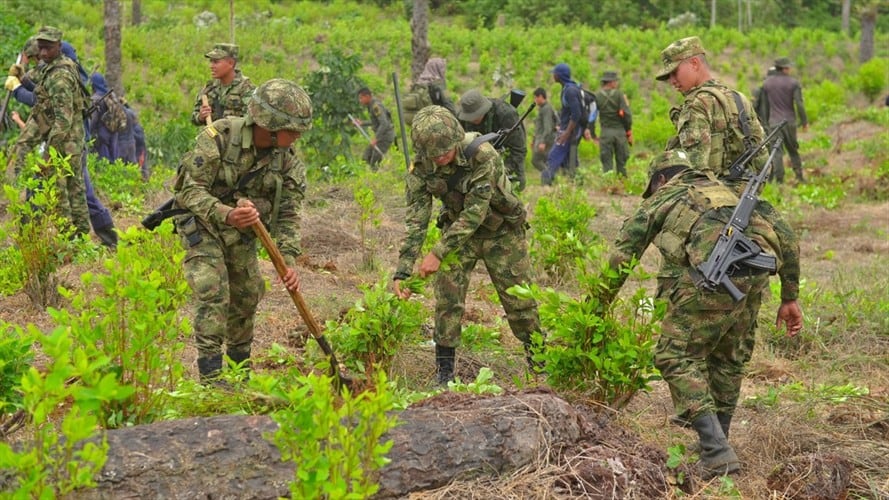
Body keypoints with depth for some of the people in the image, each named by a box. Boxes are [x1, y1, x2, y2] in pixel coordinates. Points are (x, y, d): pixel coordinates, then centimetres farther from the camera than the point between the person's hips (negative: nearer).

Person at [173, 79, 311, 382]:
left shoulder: (287, 160, -12)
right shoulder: (219, 137, -28)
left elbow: (287, 214, -8)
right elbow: (191, 190, -28)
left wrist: (289, 260, -21)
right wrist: (226, 215, -45)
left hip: (242, 231, 6)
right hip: (202, 224, -5)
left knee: (248, 295, 12)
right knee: (213, 295, -19)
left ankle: (240, 368, 32)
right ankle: (210, 376, -17)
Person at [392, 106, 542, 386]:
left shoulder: (482, 155, -34)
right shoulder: (421, 167, -20)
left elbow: (475, 213, -34)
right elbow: (416, 220, -18)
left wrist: (438, 253, -36)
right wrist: (403, 271, -25)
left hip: (500, 232, -3)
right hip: (458, 230, 3)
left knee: (519, 299, 5)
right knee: (447, 300, -7)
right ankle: (444, 372, 1)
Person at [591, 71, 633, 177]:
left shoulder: (596, 96, 0)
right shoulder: (619, 94, -4)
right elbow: (626, 114, -8)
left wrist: (593, 135, 6)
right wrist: (629, 132, 2)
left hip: (605, 132, 0)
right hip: (620, 131, 0)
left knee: (606, 161, 3)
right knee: (621, 161, 8)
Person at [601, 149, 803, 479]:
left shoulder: (660, 199, 26)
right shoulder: (725, 191, 37)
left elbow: (621, 258, 23)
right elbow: (786, 235, 28)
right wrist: (790, 297, 30)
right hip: (756, 276, 5)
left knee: (678, 356, 6)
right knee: (729, 356, 25)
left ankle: (717, 453, -4)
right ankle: (717, 441, 32)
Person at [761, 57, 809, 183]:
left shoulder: (767, 82, 3)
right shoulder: (793, 83, -4)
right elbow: (799, 104, -8)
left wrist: (765, 121, 20)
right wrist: (804, 121, -1)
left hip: (774, 122, 1)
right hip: (790, 121, 0)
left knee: (777, 151, 0)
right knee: (793, 149, 13)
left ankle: (779, 178, -7)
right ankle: (799, 175, 11)